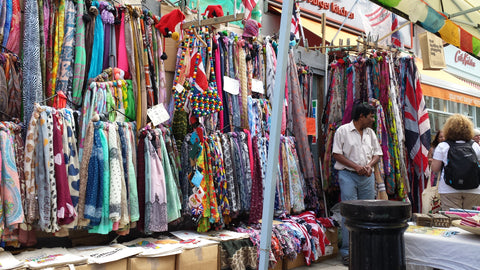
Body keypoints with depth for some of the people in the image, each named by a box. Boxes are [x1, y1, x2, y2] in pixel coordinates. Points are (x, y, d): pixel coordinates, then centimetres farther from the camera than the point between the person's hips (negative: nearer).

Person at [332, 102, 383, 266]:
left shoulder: (370, 132, 14)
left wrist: (370, 165, -4)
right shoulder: (343, 131, -2)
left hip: (367, 177, 5)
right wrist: (355, 166, -13)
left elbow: (377, 153, 17)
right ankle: (347, 251, 1)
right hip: (348, 176, -5)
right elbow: (337, 154, -6)